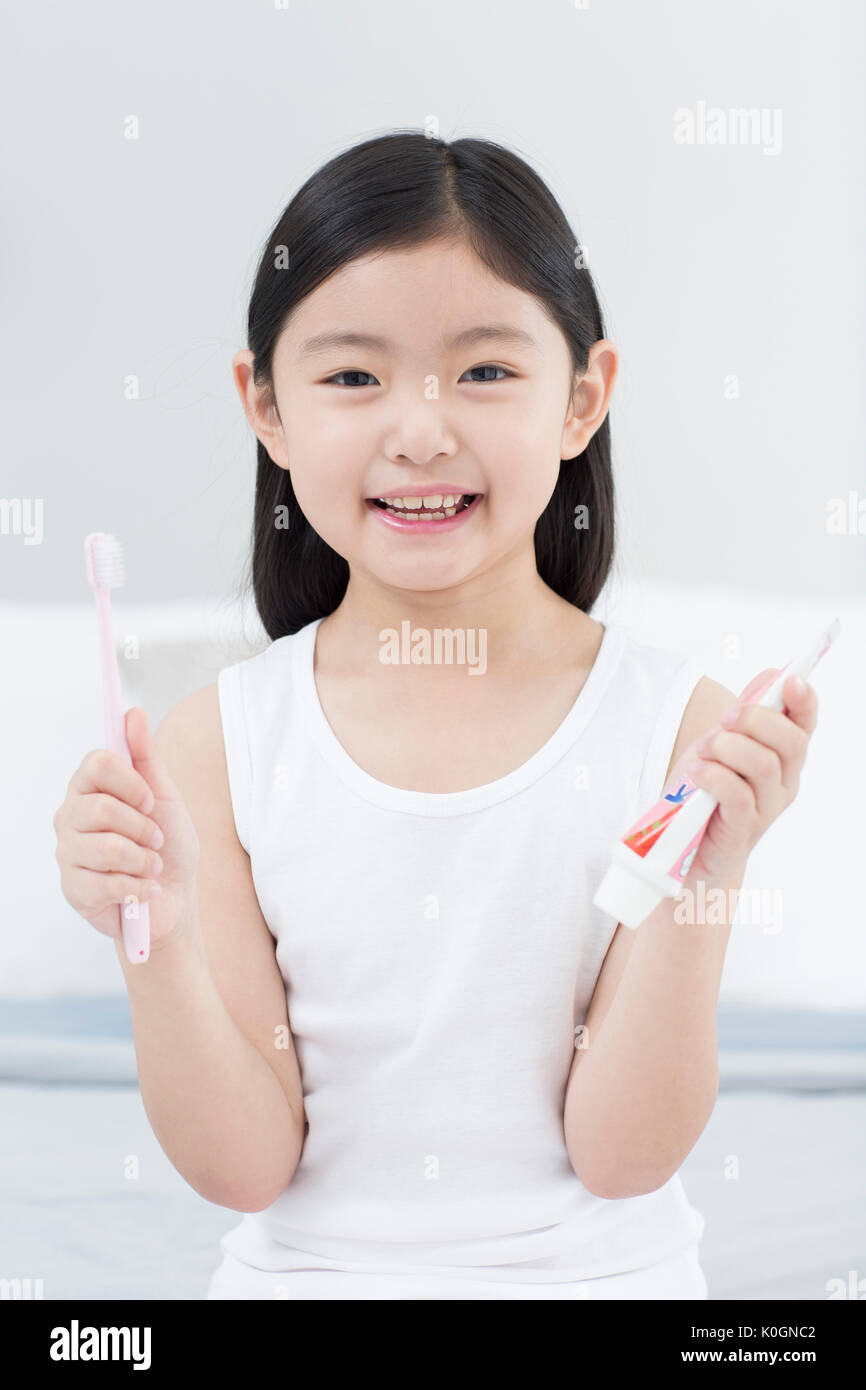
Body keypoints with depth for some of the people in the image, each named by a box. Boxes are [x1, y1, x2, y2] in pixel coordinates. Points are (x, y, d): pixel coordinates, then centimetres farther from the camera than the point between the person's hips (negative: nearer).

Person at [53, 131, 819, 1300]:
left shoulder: (679, 724, -8)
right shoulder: (216, 743, -6)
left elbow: (623, 1153, -8)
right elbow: (244, 1166, -4)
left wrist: (699, 887, -19)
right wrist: (159, 941, -18)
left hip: (597, 1276, 0)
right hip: (311, 1273, 1)